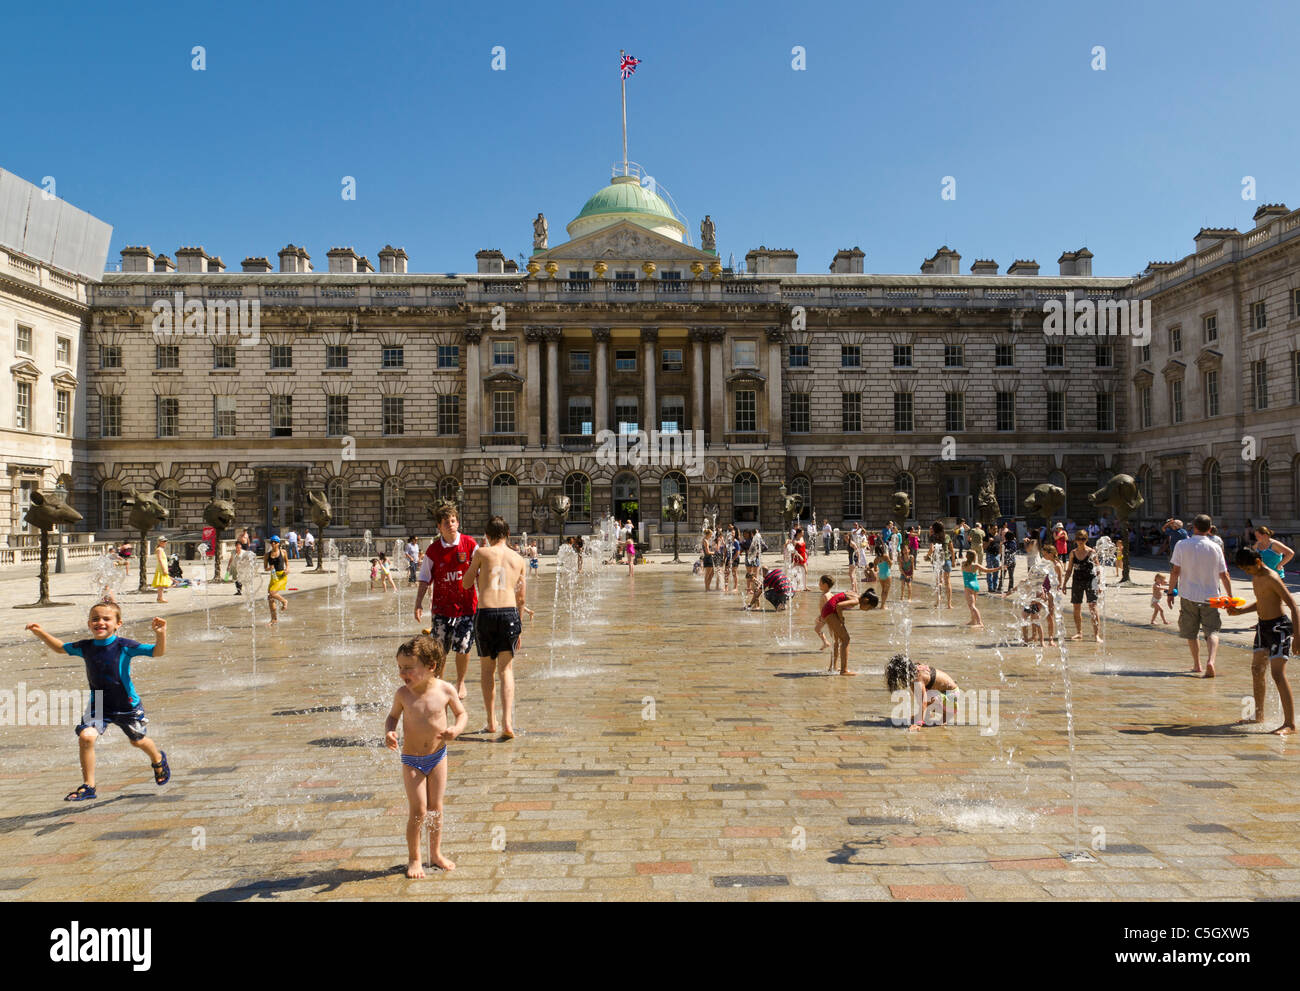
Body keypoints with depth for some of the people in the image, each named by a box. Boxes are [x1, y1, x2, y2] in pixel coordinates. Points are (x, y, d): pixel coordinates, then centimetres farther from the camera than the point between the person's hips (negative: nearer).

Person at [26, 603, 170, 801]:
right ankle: (88, 787, -5)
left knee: (138, 741, 14)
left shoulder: (125, 646, -18)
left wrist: (161, 634, -43)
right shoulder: (85, 647, -5)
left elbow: (157, 652, -25)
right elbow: (60, 648, 15)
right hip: (98, 705, 3)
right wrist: (41, 633, 4)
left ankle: (158, 760, 48)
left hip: (127, 706, -3)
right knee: (86, 737, -20)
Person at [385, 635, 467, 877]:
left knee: (436, 809, 11)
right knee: (418, 811, -3)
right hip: (411, 760, -1)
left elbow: (461, 714, 1)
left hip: (438, 756, 1)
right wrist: (389, 732, -14)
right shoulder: (403, 693, -12)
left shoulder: (445, 690, -13)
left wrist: (456, 729, -18)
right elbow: (393, 715, 6)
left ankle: (436, 854, 30)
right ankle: (414, 859, 18)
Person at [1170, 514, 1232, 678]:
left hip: (1189, 595, 0)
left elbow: (1175, 572, -7)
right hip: (1210, 597, 1)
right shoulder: (1215, 547, -1)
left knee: (1190, 633, 14)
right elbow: (1224, 575, 2)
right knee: (1212, 631, 2)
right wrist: (1230, 596, 11)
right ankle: (1211, 661, -20)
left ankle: (1197, 665, 23)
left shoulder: (1182, 545, -5)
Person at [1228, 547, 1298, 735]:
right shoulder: (1256, 578, 10)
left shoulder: (1271, 578, -18)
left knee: (1278, 674, -14)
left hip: (1279, 626, -10)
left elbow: (1292, 605, -21)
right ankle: (1259, 715, 28)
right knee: (1256, 670, 14)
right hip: (1263, 626, 10)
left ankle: (1290, 723, -11)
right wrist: (1240, 610, 9)